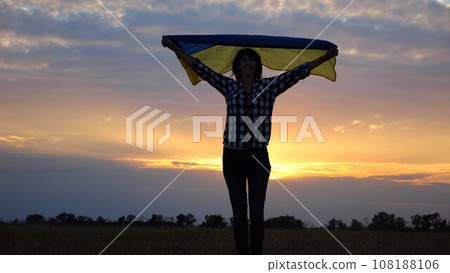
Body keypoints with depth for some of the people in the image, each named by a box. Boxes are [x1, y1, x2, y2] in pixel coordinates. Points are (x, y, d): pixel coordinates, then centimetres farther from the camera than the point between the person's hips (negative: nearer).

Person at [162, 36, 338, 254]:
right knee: (239, 214, 2)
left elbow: (298, 72, 5)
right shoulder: (229, 86, 9)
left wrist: (325, 57, 1)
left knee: (257, 213, -8)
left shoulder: (269, 86, 7)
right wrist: (174, 48, 8)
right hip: (232, 156, 1)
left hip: (258, 156, -1)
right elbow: (200, 68, 9)